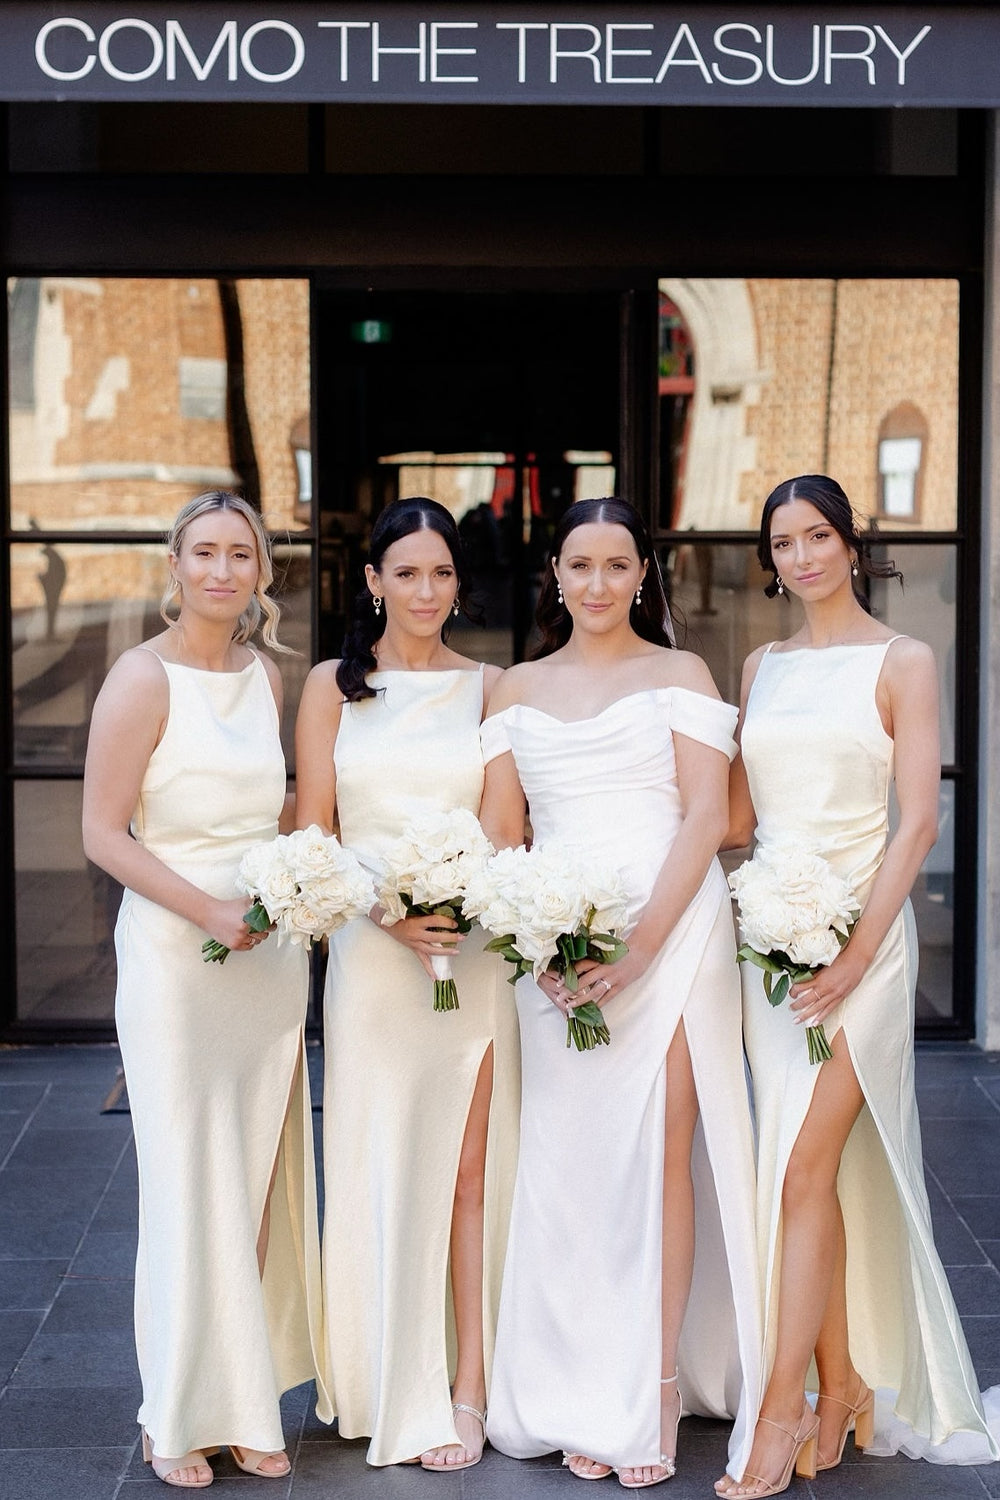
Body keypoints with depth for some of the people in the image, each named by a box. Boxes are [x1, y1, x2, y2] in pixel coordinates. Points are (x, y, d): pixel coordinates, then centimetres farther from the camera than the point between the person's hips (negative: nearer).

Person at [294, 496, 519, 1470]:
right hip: (371, 953, 0)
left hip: (477, 952, 1)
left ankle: (465, 1391, 8)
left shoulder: (488, 687, 9)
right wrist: (390, 912, -12)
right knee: (381, 1166, 2)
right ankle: (394, 1389, 14)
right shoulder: (332, 686, 6)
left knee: (469, 1169, 1)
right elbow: (313, 837, 3)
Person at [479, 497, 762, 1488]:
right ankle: (585, 1397, 12)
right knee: (570, 1162, 2)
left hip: (671, 932, -3)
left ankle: (656, 1390, 5)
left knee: (659, 1153, -5)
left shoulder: (680, 675, 5)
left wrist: (641, 942, -14)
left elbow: (707, 818, -3)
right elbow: (499, 831, 10)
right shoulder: (517, 690, 15)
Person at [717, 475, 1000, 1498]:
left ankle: (783, 1409, -5)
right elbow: (739, 810, 14)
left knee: (805, 1167, -11)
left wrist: (857, 954, -15)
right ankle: (842, 1382, 19)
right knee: (802, 1167, 6)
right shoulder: (761, 668, 13)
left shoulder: (901, 663, -2)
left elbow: (917, 820, -8)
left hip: (859, 925, -5)